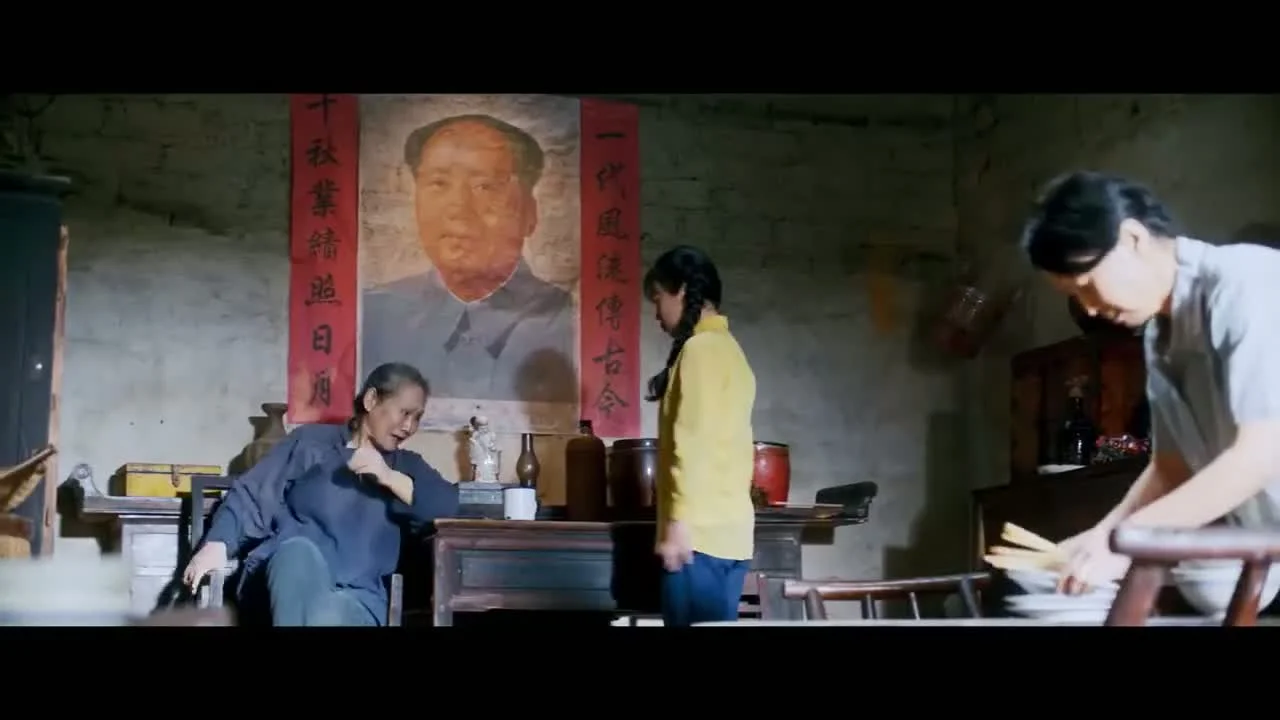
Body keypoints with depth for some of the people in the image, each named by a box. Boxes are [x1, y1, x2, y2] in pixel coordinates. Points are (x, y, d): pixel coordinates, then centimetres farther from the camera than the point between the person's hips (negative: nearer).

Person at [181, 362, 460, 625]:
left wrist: (389, 477, -5)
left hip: (356, 592, 1)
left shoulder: (406, 465, 23)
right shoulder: (310, 441, 16)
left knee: (328, 616, -37)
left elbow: (452, 505, 6)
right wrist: (217, 545, -9)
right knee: (299, 550, -38)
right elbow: (251, 495, 8)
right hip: (292, 576, 0)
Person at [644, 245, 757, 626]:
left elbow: (694, 443, -16)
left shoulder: (700, 348, -8)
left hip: (700, 533, -9)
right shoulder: (728, 348, 19)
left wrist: (679, 523, -18)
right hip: (727, 531, 9)